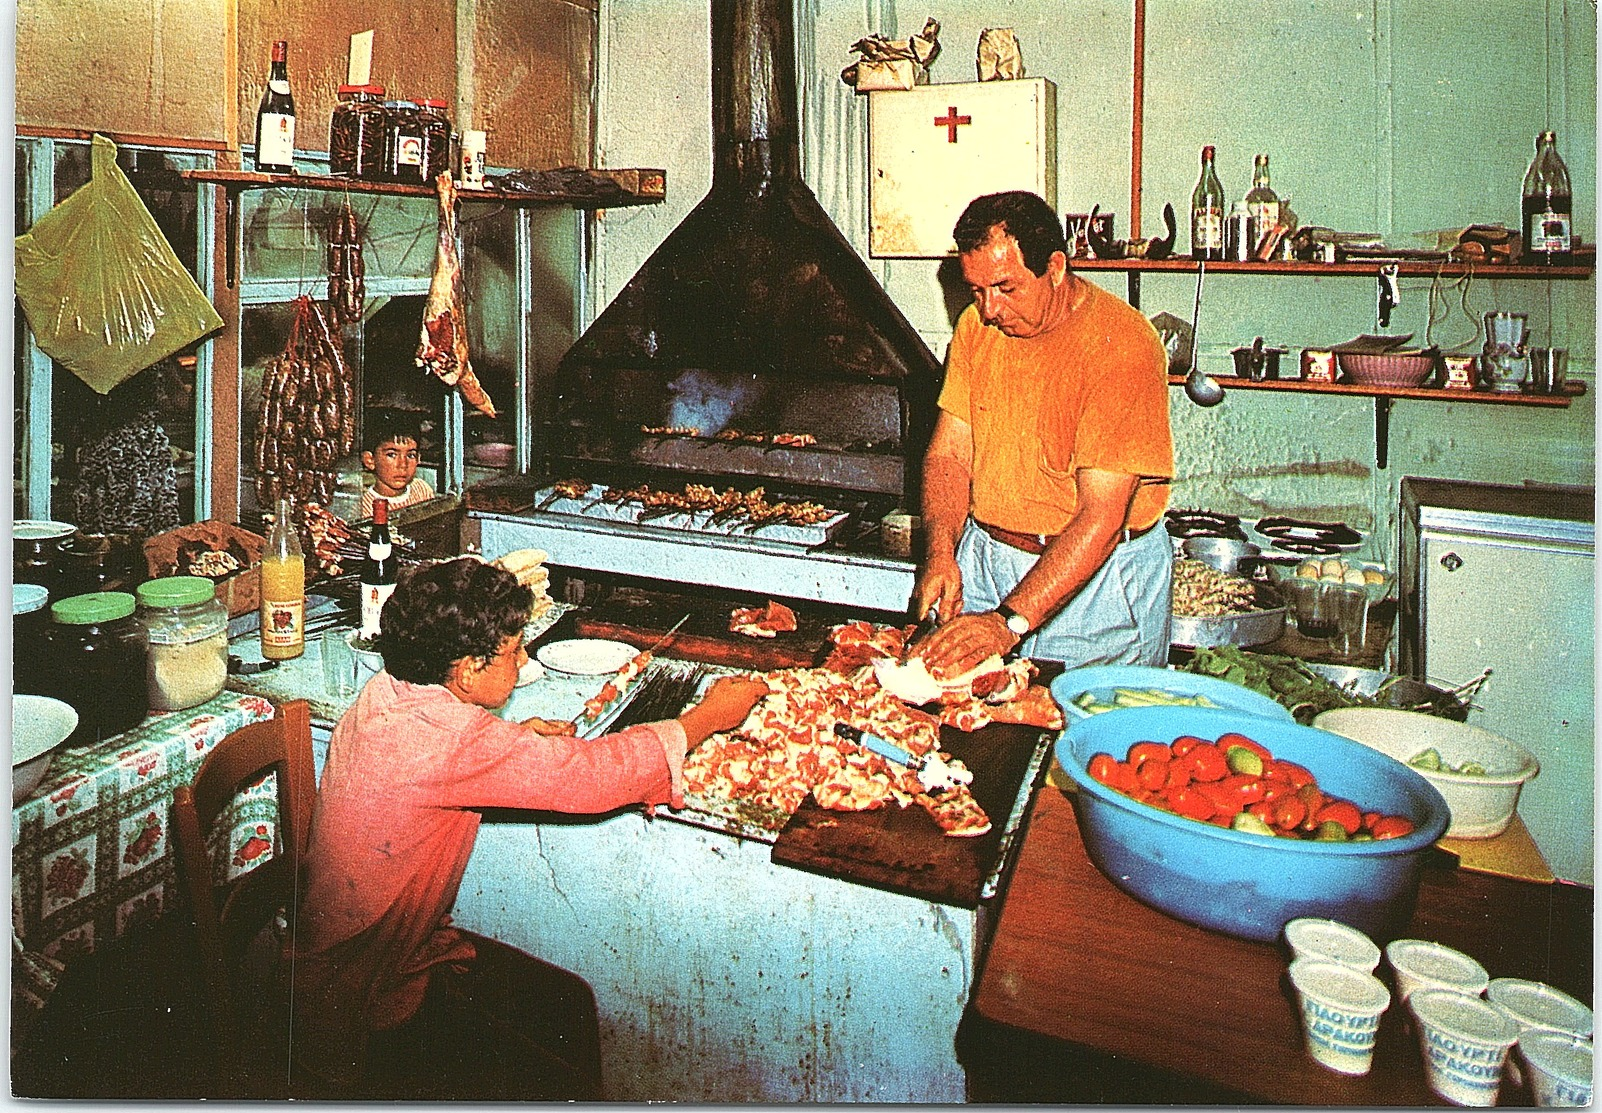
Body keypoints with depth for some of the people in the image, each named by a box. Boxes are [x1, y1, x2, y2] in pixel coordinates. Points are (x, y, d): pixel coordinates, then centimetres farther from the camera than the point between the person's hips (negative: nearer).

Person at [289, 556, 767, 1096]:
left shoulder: (385, 693, -3)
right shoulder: (443, 736, -31)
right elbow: (587, 772, -28)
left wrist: (517, 743, 2)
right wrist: (708, 715, -14)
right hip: (362, 1016, -9)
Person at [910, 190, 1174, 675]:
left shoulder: (1121, 344, -20)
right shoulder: (975, 326, 0)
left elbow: (1101, 517, -25)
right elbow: (949, 454, 2)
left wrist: (1008, 622, -32)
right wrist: (939, 555, -16)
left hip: (1096, 576, -4)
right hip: (984, 559, 5)